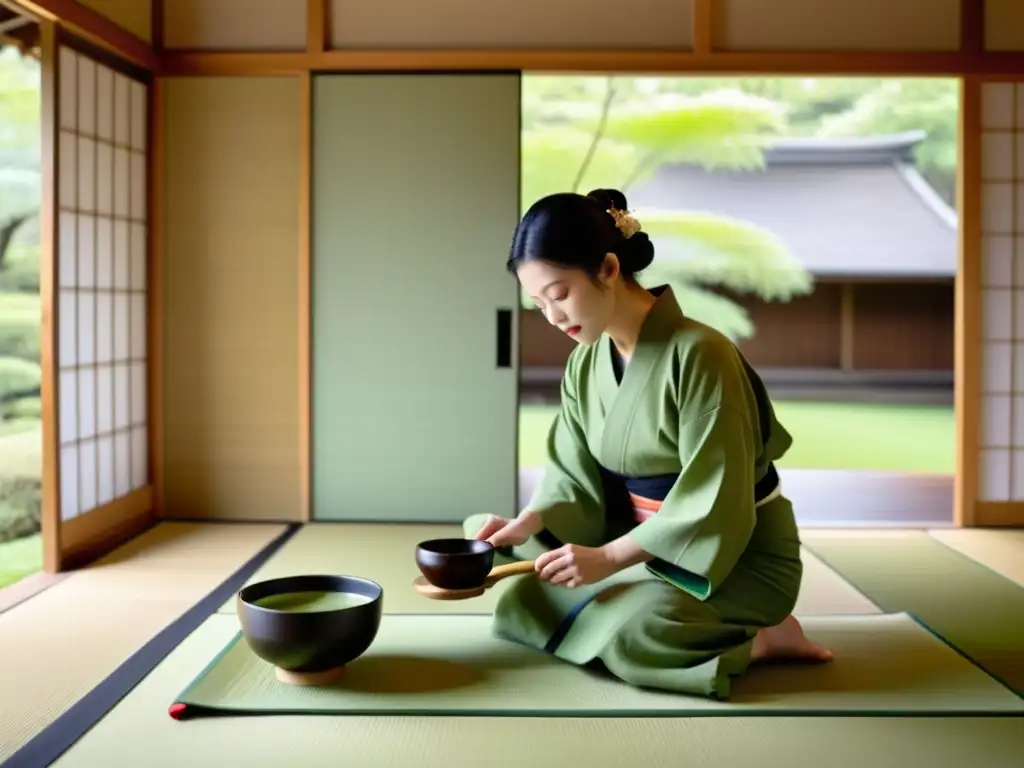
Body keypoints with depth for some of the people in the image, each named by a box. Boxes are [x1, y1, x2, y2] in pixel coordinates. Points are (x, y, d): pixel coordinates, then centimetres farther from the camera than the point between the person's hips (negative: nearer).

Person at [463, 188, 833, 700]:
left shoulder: (699, 354, -24)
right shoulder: (586, 363, 1)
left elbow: (713, 504, -25)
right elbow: (576, 481, 2)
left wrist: (609, 556, -29)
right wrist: (526, 524, -18)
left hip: (738, 558, -8)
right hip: (646, 545, 8)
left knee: (629, 634, -33)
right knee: (520, 604, -4)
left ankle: (762, 640, -5)